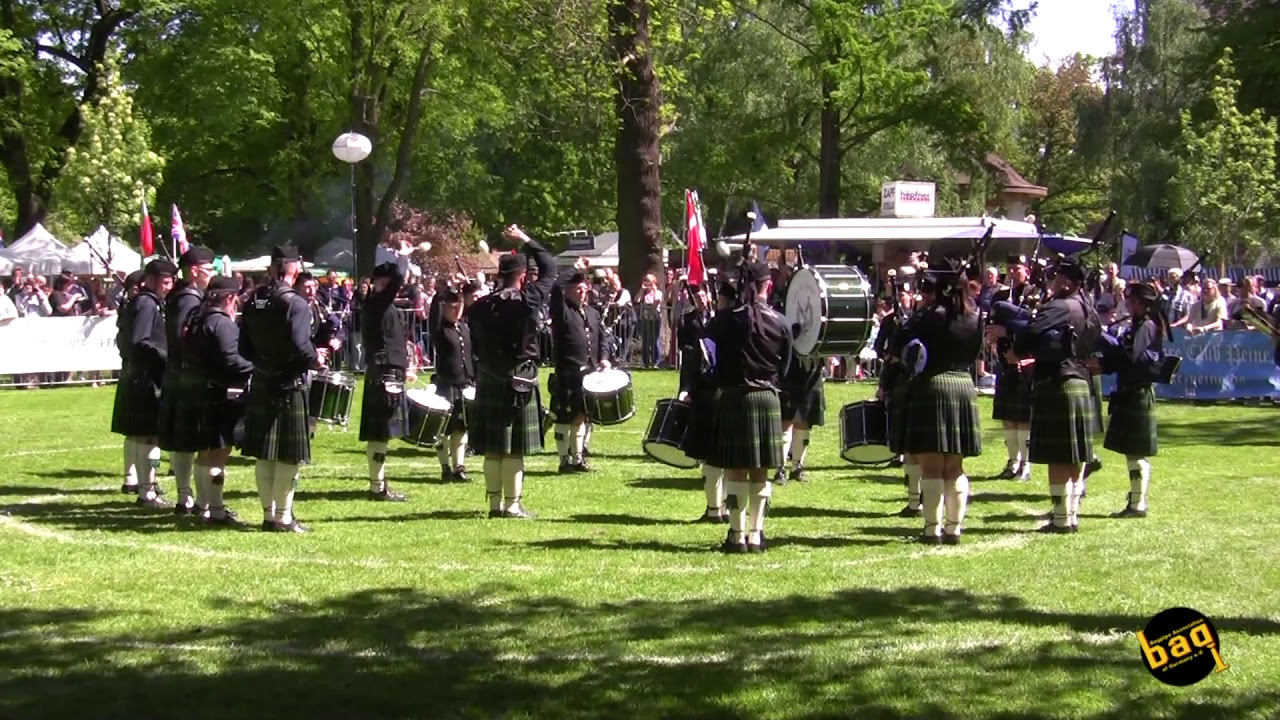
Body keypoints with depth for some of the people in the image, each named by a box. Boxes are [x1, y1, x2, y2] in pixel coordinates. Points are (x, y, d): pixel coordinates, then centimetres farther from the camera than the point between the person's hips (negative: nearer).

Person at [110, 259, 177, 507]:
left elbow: (123, 338, 20)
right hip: (147, 378, -11)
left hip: (132, 376, 11)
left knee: (135, 433, 21)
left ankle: (131, 479, 33)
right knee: (149, 435, -10)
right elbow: (140, 342, -24)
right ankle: (146, 491, -10)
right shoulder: (148, 305, -16)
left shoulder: (135, 303, 15)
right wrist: (166, 358, -20)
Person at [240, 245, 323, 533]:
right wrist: (316, 360, -4)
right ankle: (283, 517, 3)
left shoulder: (253, 302, 5)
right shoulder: (295, 304, -15)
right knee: (288, 456, 0)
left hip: (260, 386, 7)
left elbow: (245, 347, 9)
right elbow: (300, 346, -23)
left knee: (264, 455, 11)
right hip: (288, 387, -7)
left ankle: (269, 514, 18)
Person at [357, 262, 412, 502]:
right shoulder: (377, 304, -13)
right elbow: (397, 279, -25)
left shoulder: (383, 306, 16)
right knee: (380, 434, -6)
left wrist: (403, 369, 23)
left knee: (379, 435, 14)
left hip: (387, 375, 10)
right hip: (385, 376, -10)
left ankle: (378, 483, 20)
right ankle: (377, 487, -4)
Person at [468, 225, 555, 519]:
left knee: (492, 447, 9)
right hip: (519, 381, -4)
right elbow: (549, 268, 3)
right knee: (514, 447, 0)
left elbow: (475, 345, 8)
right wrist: (525, 240, 11)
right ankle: (512, 505, 2)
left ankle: (495, 503, 13)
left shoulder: (480, 306, 1)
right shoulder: (527, 300, -10)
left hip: (488, 381, 4)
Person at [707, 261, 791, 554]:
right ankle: (756, 535, 10)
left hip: (733, 398, -1)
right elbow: (784, 367, 7)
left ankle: (737, 536, 3)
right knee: (760, 472, 8)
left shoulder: (725, 320, -7)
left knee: (736, 471, 3)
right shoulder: (780, 323, -1)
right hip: (767, 398, 2)